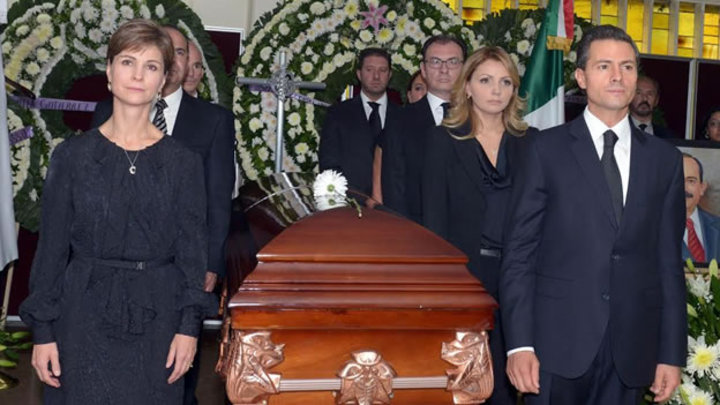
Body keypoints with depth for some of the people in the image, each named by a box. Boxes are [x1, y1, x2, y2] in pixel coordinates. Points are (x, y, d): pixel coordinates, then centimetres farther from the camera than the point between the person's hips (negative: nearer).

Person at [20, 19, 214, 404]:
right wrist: (42, 329, -2)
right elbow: (51, 246, 1)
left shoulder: (183, 162, 0)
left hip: (156, 316, 1)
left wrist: (189, 325, -5)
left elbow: (192, 248, 1)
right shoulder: (73, 155, -1)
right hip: (85, 314, 0)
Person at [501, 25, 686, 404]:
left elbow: (669, 261, 8)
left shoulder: (664, 158, 8)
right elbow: (518, 252, -3)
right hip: (557, 342, -2)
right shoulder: (545, 149, 0)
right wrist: (519, 344, -11)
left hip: (631, 350, 3)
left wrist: (672, 354, 4)